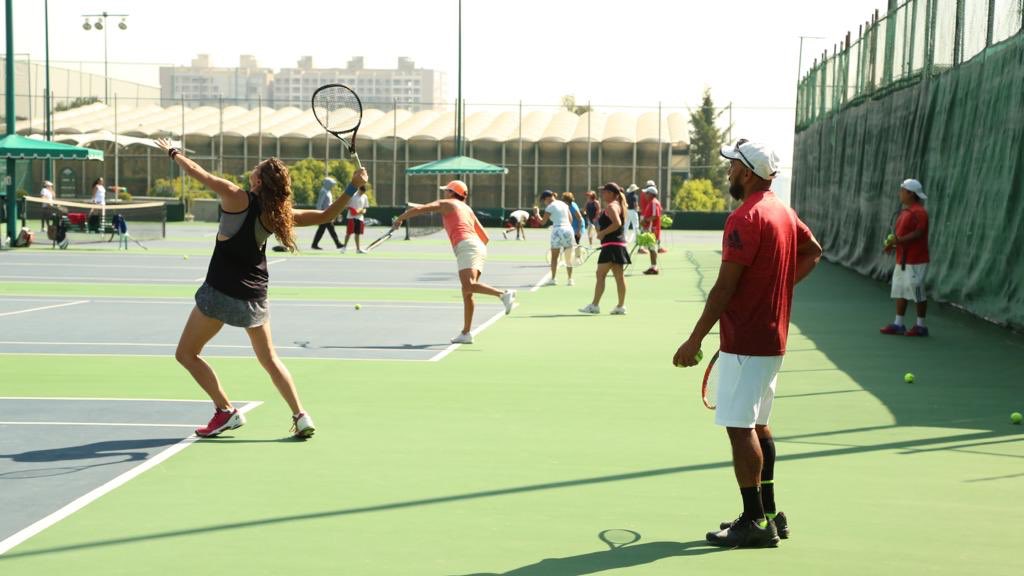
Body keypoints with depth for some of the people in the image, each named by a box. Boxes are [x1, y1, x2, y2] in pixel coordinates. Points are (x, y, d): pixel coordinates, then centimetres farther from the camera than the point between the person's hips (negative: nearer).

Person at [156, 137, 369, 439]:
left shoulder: (238, 199, -16)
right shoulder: (278, 215, -4)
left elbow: (198, 173, -9)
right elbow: (326, 215, -1)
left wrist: (173, 152, 9)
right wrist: (353, 187, -4)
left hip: (220, 292, -5)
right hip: (255, 297, 5)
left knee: (186, 354, 12)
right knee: (269, 358, 20)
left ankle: (226, 412, 6)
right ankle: (301, 417, 11)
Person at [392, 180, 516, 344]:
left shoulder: (446, 203, 13)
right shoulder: (467, 209, 30)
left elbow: (418, 209, 5)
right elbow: (485, 238, 27)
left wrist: (400, 219, 19)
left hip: (466, 246, -8)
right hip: (480, 247, 8)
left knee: (469, 285, -25)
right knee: (467, 293, 9)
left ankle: (504, 294, -43)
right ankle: (466, 333, 8)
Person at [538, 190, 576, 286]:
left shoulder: (550, 207, -3)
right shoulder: (564, 204, 13)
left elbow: (543, 222, -1)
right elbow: (571, 219, 14)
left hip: (558, 230, -5)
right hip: (568, 229, 5)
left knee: (554, 257, 5)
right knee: (569, 257, 10)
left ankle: (552, 279, 2)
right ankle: (570, 279, 10)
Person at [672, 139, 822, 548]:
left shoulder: (746, 217, -17)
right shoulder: (784, 212, 11)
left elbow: (724, 287, -20)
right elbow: (813, 252, 28)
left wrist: (694, 341, -16)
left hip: (745, 342, -10)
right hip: (773, 338, 10)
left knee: (740, 427, -5)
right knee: (757, 425, 16)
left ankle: (755, 522, -1)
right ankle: (768, 514, 23)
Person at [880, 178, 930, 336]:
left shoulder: (918, 212, -16)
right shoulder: (905, 211, 15)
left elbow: (918, 234, -24)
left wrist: (898, 240, -27)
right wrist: (893, 243, 7)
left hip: (915, 261, -10)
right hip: (902, 259, 10)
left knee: (917, 292, -2)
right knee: (900, 291, 11)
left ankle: (921, 326, 7)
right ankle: (898, 324, 16)